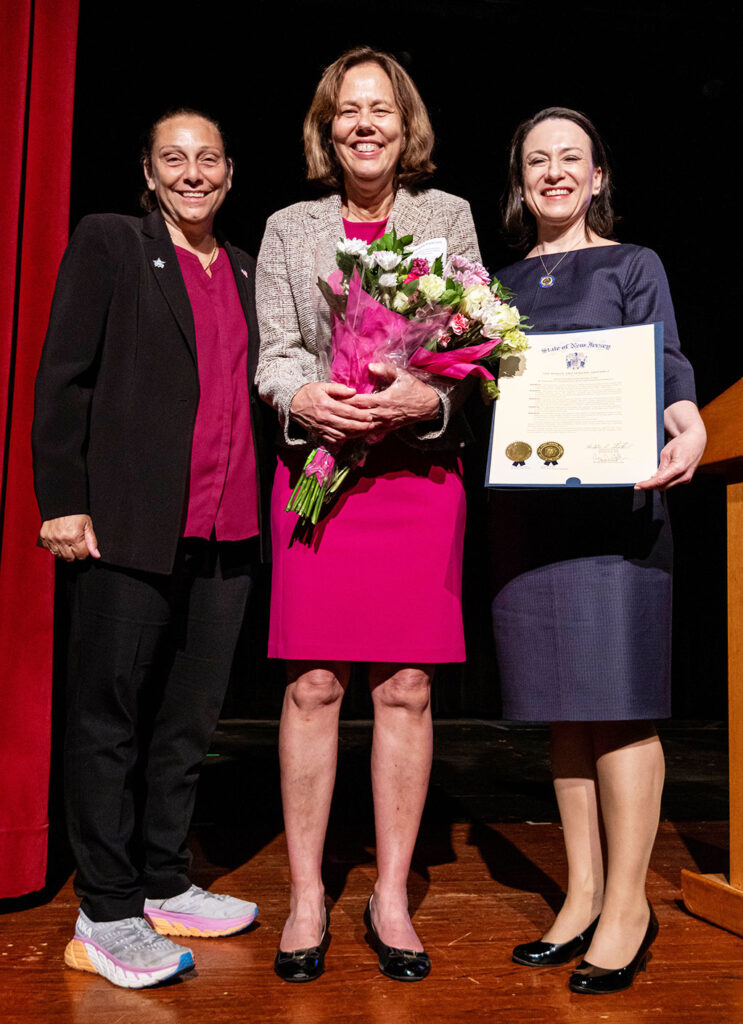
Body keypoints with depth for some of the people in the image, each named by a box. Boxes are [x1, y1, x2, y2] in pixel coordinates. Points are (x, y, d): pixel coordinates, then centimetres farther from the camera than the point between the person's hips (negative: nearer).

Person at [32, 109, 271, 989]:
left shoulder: (246, 273, 17)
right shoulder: (108, 243, 3)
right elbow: (63, 380, -4)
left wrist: (262, 510, 8)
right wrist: (64, 500, -11)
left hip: (229, 532, 6)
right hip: (130, 523, -5)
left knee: (189, 718, 13)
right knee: (111, 719, 4)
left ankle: (163, 888, 28)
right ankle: (106, 916, 15)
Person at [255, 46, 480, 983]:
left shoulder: (448, 217, 13)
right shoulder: (288, 229, 14)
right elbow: (274, 354, 7)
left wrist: (425, 398, -16)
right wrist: (308, 398, -16)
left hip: (419, 469, 0)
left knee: (406, 689, 1)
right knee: (312, 685, -2)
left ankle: (391, 895, 14)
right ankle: (306, 895, 12)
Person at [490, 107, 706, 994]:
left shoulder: (633, 266, 8)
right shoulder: (506, 281, 19)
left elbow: (667, 369, -3)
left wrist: (689, 426, -24)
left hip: (609, 502, -4)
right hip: (526, 505, 4)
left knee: (616, 698, -6)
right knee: (561, 701, 7)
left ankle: (627, 905, 7)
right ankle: (582, 894, 17)